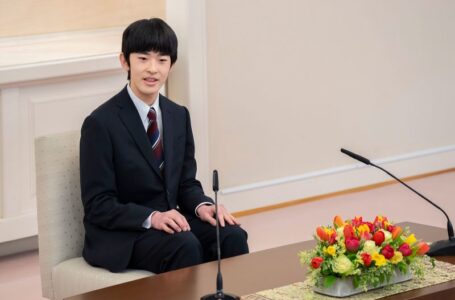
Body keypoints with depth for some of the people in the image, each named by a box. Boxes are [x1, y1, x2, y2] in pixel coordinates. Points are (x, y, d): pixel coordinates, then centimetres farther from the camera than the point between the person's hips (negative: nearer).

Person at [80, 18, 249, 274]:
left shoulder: (179, 116, 9)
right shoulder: (101, 123, -11)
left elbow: (187, 183, 13)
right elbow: (98, 205, -13)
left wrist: (202, 206, -10)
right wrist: (151, 218, -28)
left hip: (169, 222, 6)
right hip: (122, 236, -6)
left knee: (232, 236, -22)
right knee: (185, 245, -33)